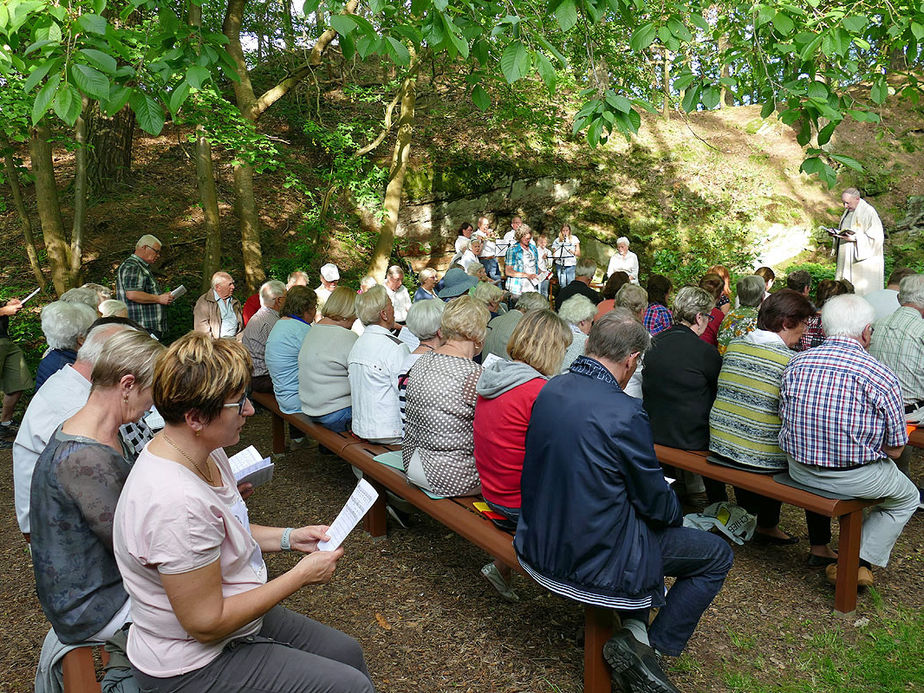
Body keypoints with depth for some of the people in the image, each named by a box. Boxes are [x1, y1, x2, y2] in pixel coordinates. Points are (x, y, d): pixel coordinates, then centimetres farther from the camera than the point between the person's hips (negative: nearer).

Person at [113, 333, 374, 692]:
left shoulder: (206, 452, -6)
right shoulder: (176, 503, -36)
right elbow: (207, 624, -27)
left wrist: (289, 537, 1)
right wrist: (300, 575, -20)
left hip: (234, 611, 9)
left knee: (346, 651, 17)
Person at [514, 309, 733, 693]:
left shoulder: (550, 390, -3)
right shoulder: (625, 413, -26)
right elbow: (655, 501, -13)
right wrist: (677, 511, 11)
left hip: (538, 544, 8)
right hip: (590, 560, -7)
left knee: (636, 517, 31)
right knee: (717, 555, 10)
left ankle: (635, 628, 26)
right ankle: (647, 647, 9)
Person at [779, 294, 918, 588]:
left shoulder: (796, 363, -5)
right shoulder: (882, 377, -16)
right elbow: (894, 450, -9)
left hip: (800, 470, 5)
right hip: (855, 477, -4)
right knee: (907, 498, 27)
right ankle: (860, 563, 20)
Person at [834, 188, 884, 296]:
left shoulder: (868, 212, -13)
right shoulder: (848, 211, 13)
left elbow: (875, 237, -17)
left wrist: (854, 238, -25)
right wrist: (836, 233, 3)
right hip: (847, 259, 8)